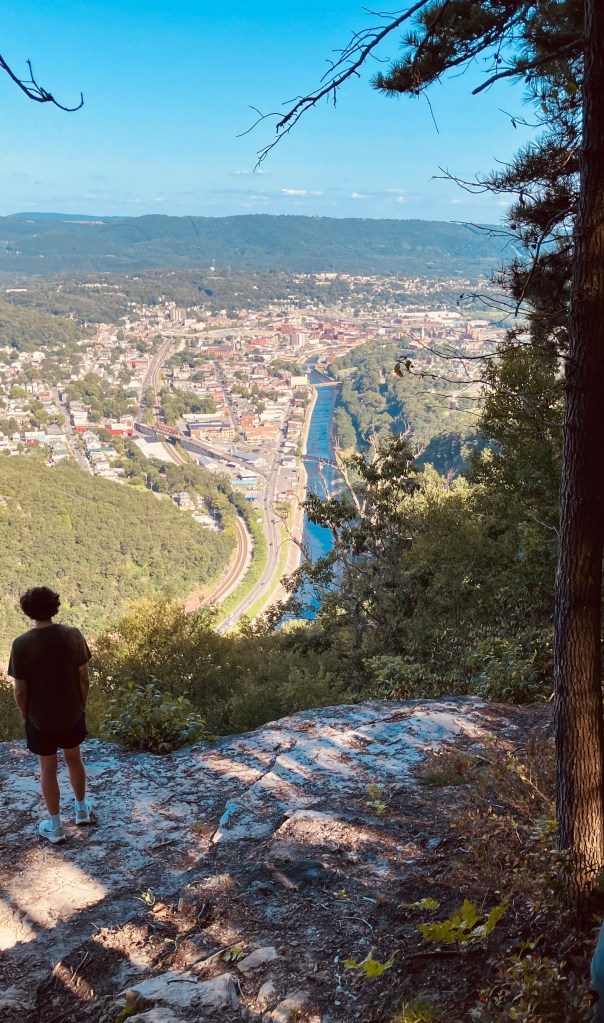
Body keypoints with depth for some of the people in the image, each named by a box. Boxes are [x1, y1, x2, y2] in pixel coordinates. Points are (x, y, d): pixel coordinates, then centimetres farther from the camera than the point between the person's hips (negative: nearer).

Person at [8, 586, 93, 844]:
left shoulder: (21, 644, -21)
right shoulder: (73, 635, -15)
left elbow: (20, 690, -14)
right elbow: (84, 678, -6)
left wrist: (25, 717, 4)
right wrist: (82, 705, 10)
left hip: (40, 719, -2)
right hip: (72, 714, 2)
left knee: (48, 770, 15)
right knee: (74, 760, 24)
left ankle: (55, 826, 27)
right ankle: (82, 809, 42)